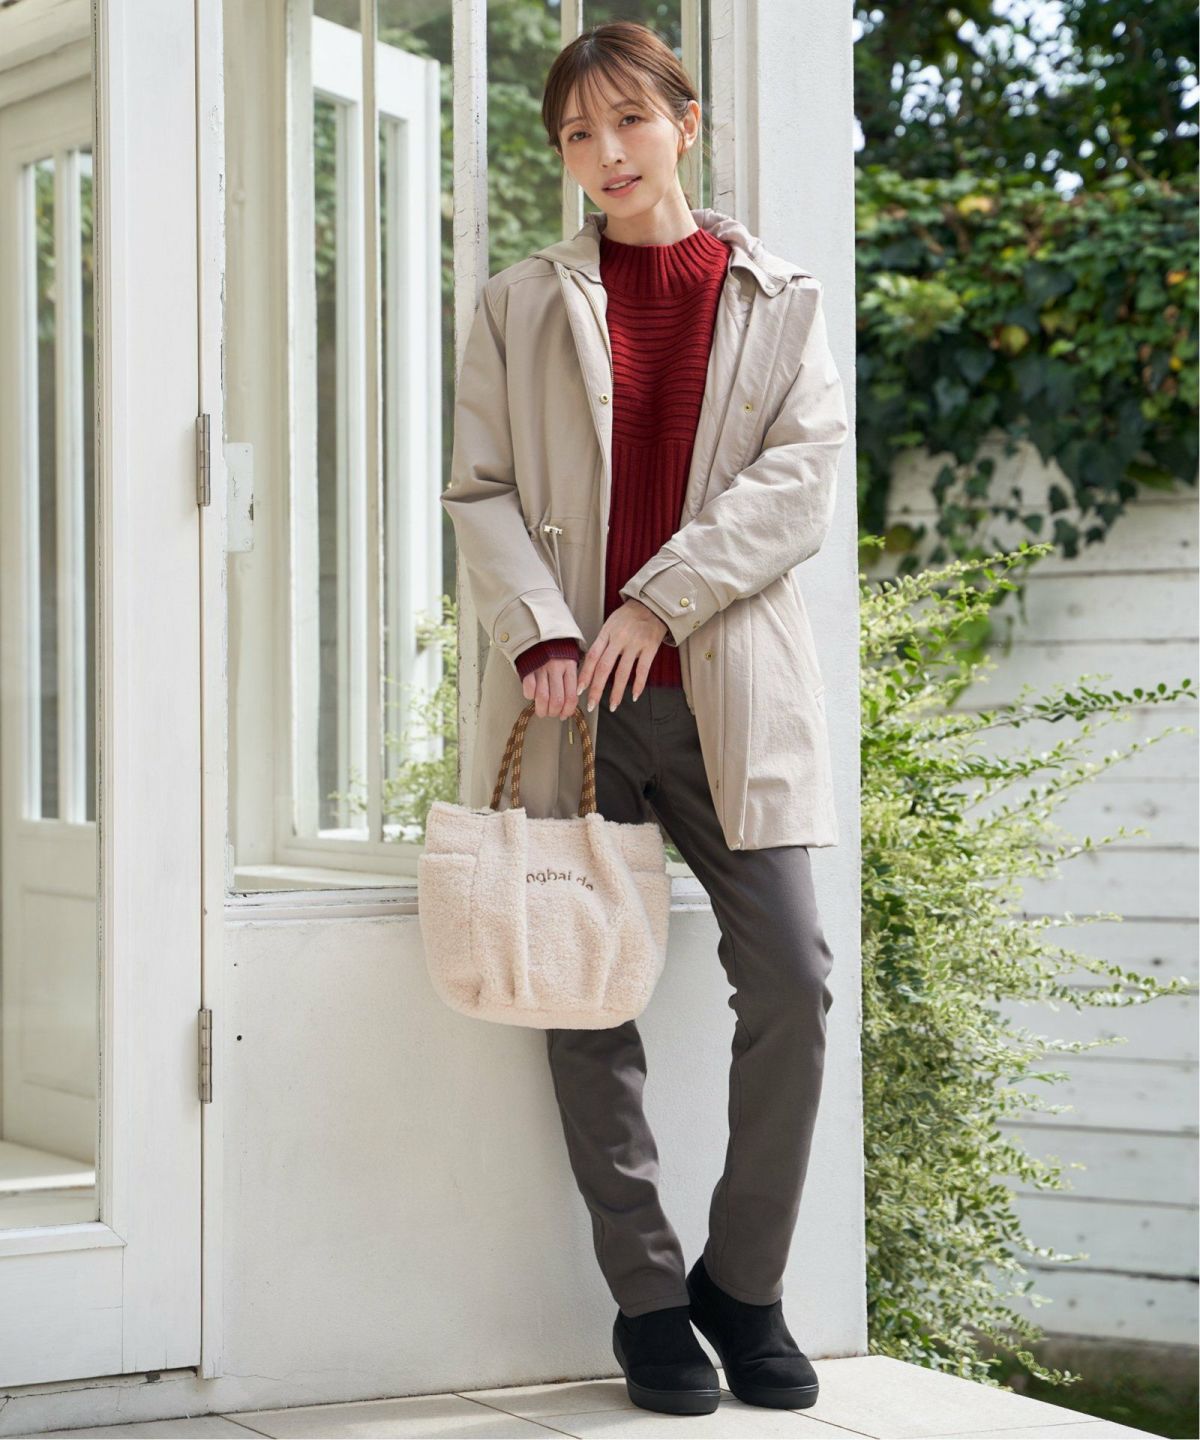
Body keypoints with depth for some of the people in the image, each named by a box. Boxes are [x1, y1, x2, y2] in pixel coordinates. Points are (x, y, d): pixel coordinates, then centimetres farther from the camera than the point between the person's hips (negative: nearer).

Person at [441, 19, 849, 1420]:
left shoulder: (779, 296, 11)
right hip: (570, 691, 0)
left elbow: (801, 473, -2)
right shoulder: (522, 304, 12)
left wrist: (662, 600, -13)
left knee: (789, 979, -8)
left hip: (727, 684, 0)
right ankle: (648, 1301, 10)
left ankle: (743, 1283, 9)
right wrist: (539, 633, -13)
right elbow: (480, 491, 4)